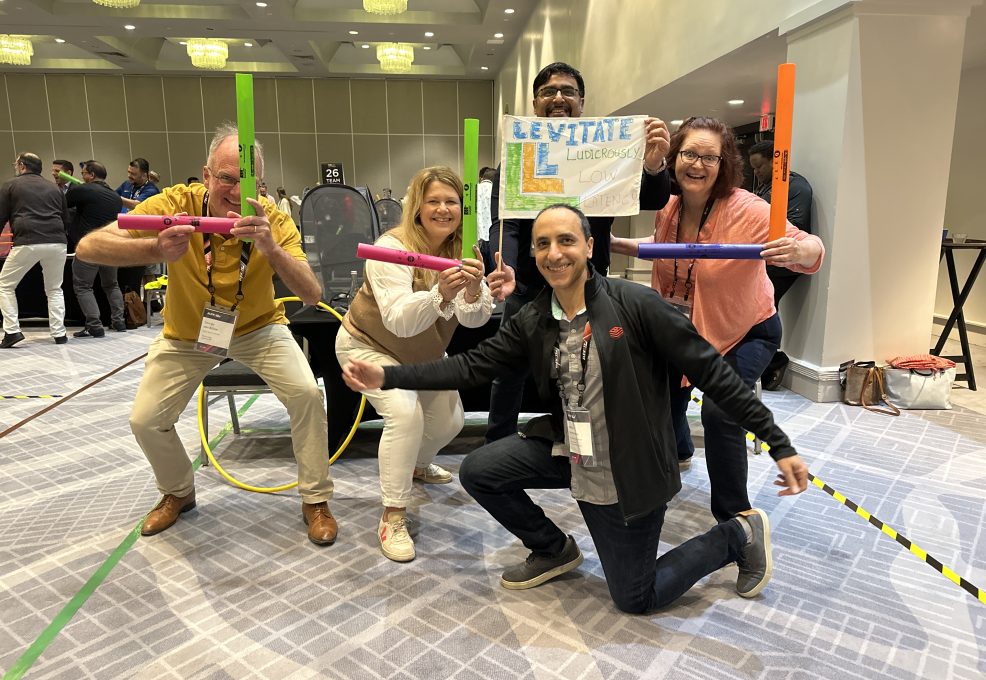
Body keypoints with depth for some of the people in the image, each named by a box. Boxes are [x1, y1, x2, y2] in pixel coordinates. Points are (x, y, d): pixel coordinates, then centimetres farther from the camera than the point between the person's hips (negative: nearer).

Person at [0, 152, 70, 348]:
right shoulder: (54, 188, 20)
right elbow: (66, 219, 23)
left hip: (27, 242, -3)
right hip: (58, 242, 3)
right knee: (54, 289, 16)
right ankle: (59, 334, 9)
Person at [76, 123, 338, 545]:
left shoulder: (273, 220, -24)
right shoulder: (176, 204, -25)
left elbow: (311, 295, -34)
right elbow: (87, 248, -30)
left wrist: (271, 248, -52)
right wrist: (156, 249, -50)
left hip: (256, 327, -1)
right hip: (187, 332, 1)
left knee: (306, 393, -21)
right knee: (145, 419, -4)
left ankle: (315, 500, 0)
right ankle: (178, 493, 29)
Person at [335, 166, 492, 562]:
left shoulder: (462, 250, -13)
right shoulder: (393, 248, -29)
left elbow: (475, 319, -22)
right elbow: (399, 321, -41)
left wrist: (473, 292, -44)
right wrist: (441, 295, -58)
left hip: (423, 352, 6)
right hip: (369, 345, -6)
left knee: (449, 422, 9)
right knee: (405, 413, -26)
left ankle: (419, 465, 44)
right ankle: (392, 518, -13)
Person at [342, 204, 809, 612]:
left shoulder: (635, 304, -21)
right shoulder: (532, 321, -4)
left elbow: (710, 370, -17)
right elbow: (474, 365, -5)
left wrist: (779, 444, -16)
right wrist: (387, 377, -14)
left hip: (631, 470, -5)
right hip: (570, 452, 5)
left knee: (635, 599, 5)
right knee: (478, 472, -2)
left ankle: (738, 537, 27)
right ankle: (554, 551, 22)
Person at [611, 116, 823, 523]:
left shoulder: (747, 210, -27)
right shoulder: (669, 206, -11)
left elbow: (812, 250, -30)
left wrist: (800, 251, -53)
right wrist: (616, 244, -2)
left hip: (745, 332, -6)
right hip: (684, 327, 6)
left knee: (719, 410, -25)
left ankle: (734, 519, -3)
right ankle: (678, 452, 56)